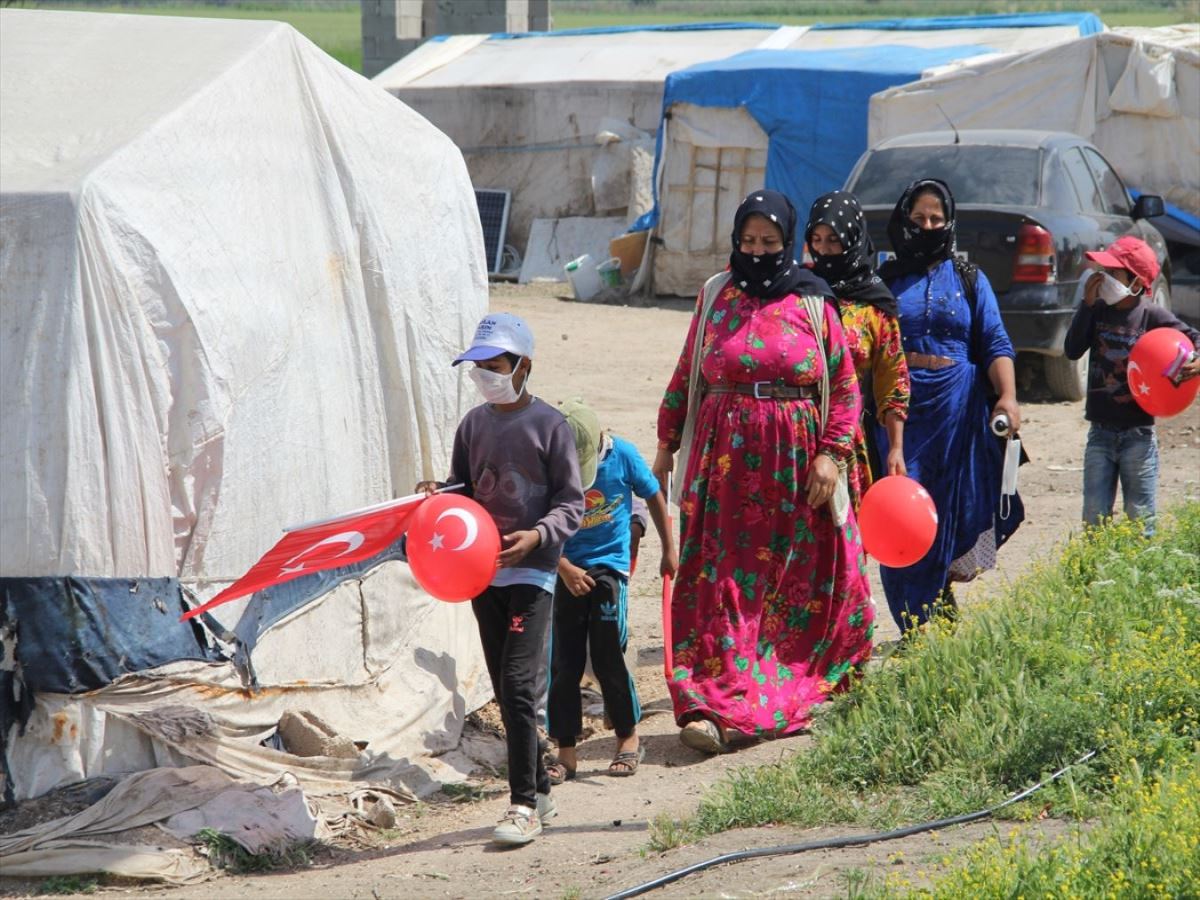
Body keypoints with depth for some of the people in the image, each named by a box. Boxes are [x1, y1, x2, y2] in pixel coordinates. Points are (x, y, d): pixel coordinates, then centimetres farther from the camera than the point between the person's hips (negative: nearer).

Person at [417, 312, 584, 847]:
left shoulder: (549, 426, -6)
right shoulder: (473, 425, 9)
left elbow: (571, 503, -5)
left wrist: (537, 535, -22)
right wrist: (439, 496, -5)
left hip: (531, 571, -6)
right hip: (480, 570, 6)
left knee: (518, 684, -14)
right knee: (505, 690, 10)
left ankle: (524, 805, -10)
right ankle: (538, 789, 23)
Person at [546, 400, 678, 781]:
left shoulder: (622, 455, -9)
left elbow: (654, 497, 7)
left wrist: (669, 549, 14)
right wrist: (565, 568, -17)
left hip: (609, 567, -1)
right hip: (567, 572, 1)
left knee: (608, 657, -3)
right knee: (563, 665, 1)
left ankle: (628, 738, 15)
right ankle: (566, 753, 8)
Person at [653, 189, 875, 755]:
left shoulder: (811, 303, 3)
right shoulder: (716, 297, 7)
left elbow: (844, 385, 3)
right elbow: (685, 377, 13)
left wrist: (830, 454, -6)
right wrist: (666, 447, 11)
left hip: (793, 462, 0)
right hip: (724, 459, 0)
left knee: (793, 578, 5)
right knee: (723, 581, -7)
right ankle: (720, 703, -11)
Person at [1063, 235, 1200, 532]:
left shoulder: (1152, 315, -8)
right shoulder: (1098, 310, 1)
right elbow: (1072, 350, -9)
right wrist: (1087, 304, -14)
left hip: (1138, 434, -3)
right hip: (1100, 432, 3)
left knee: (1140, 520, 4)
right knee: (1094, 521, 5)